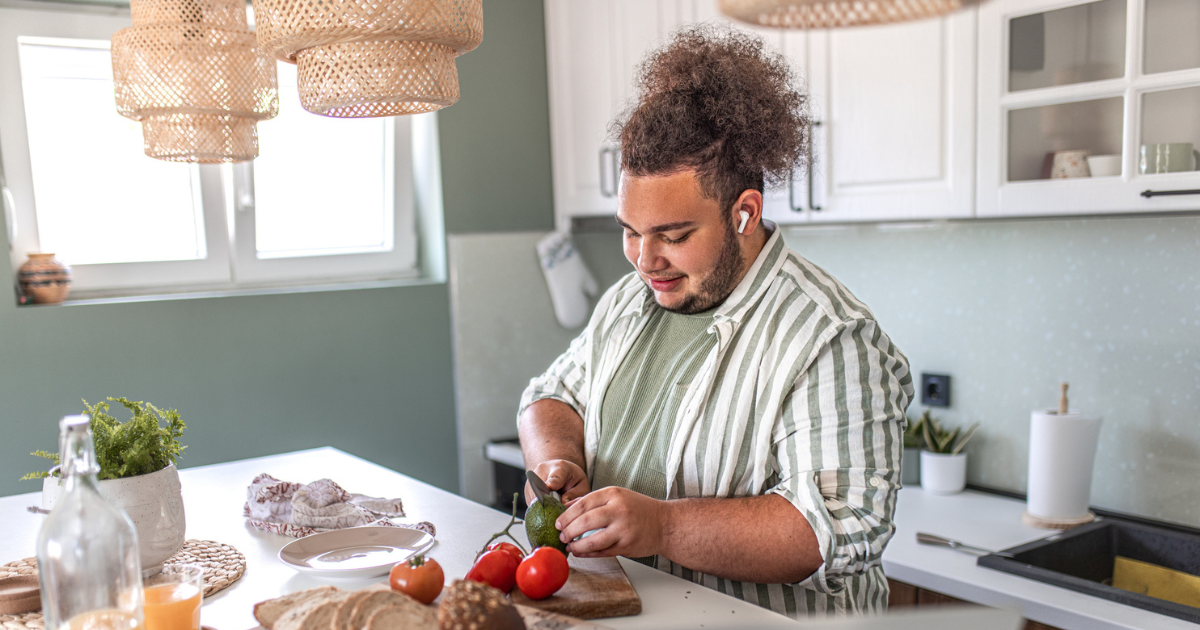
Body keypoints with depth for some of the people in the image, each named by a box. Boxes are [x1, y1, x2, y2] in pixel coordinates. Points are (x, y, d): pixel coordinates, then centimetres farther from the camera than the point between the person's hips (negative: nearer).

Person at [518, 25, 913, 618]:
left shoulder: (829, 337, -14)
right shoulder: (628, 300, 9)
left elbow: (841, 531, -20)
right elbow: (553, 396, 18)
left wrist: (662, 526, -27)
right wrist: (556, 457, -4)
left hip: (757, 620, -5)